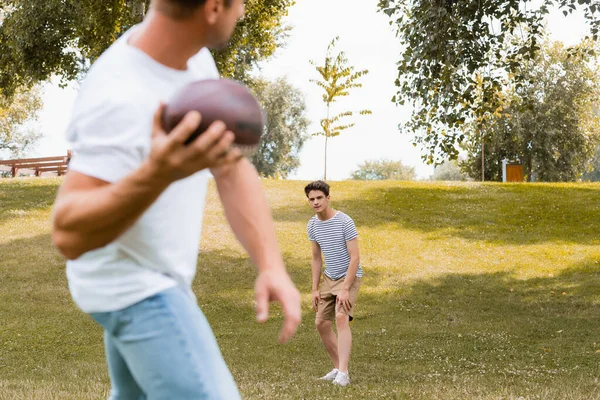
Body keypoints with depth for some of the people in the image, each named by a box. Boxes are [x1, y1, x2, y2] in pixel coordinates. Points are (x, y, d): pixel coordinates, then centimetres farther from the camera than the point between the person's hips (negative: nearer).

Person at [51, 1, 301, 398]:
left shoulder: (192, 55, -5)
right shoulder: (120, 97, -31)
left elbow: (233, 167, -3)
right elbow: (68, 234, -36)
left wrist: (272, 265, -15)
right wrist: (157, 174, -52)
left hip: (156, 277, 9)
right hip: (134, 285, -9)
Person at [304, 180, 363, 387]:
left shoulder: (345, 222, -19)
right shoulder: (312, 225, 1)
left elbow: (355, 258, -20)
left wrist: (345, 289, -24)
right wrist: (315, 289, 7)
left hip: (349, 277, -7)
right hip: (329, 278, 7)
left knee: (341, 318, -24)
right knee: (321, 323, 7)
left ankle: (343, 373, -27)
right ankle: (338, 367, 21)